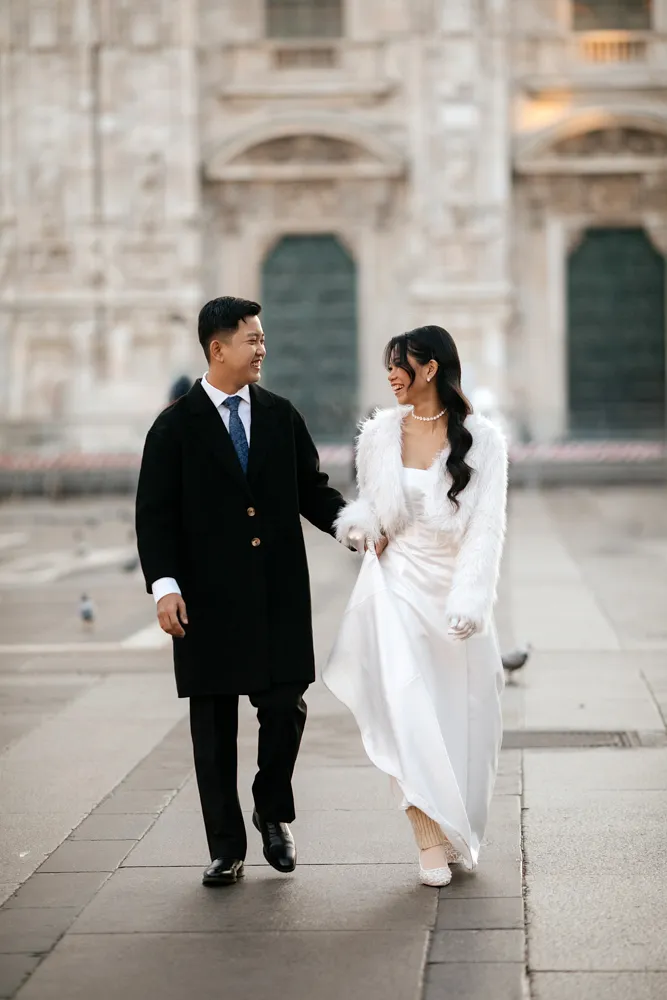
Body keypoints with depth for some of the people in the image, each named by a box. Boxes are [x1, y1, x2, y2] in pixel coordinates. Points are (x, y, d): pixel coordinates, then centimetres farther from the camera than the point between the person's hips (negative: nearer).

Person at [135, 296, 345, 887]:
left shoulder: (281, 417, 9)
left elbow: (313, 492, 12)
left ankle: (273, 813, 27)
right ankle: (226, 849, 14)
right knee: (215, 727, 5)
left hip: (280, 596, 2)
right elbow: (155, 513, -4)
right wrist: (164, 584, -16)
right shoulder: (177, 427, -1)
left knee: (286, 709, 1)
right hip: (209, 598, -2)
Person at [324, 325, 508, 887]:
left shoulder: (482, 441, -4)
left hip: (456, 588, -1)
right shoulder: (380, 434, 5)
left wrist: (468, 600, -21)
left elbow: (487, 526, -10)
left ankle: (460, 833, 26)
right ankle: (432, 840, -13)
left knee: (463, 718, 6)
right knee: (406, 709, -15)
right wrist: (359, 524, -5)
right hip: (397, 584, 1)